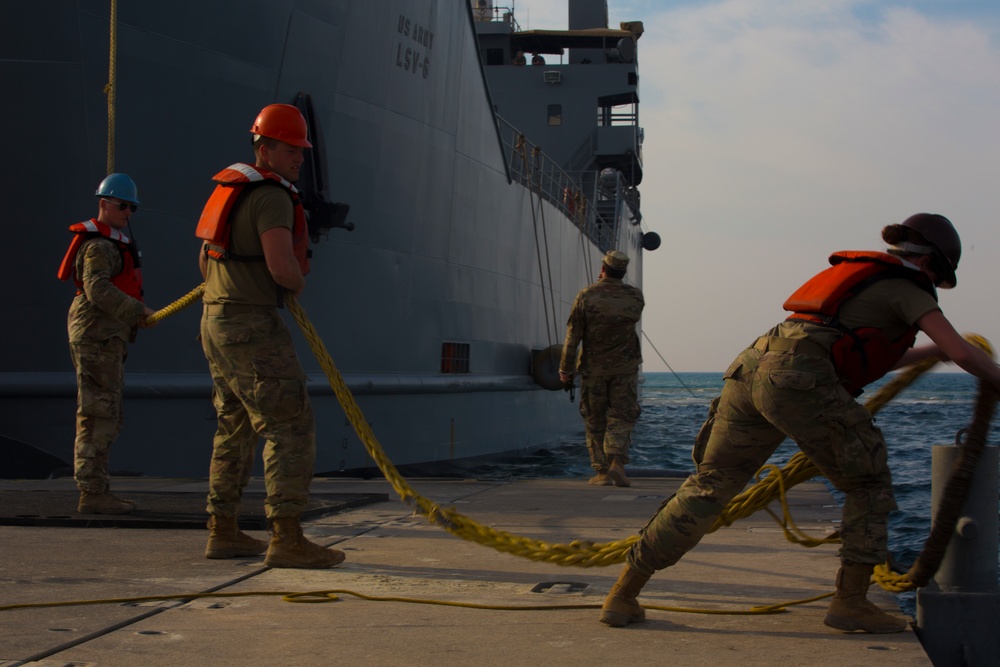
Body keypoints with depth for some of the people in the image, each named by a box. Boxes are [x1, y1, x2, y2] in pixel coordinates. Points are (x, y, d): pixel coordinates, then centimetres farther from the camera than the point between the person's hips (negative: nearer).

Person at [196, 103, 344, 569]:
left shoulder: (232, 188, 17)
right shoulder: (272, 196, -15)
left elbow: (206, 260, 26)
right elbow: (282, 267, -26)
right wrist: (298, 282, -4)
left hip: (218, 321, 10)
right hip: (252, 327, -10)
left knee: (236, 426, 16)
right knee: (291, 425, -11)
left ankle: (223, 533, 20)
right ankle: (286, 538, -16)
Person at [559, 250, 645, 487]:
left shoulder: (586, 296, -9)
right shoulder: (634, 296, -4)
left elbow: (573, 335, -8)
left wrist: (565, 368, 0)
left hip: (593, 368, -1)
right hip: (625, 367, 1)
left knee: (594, 421, 9)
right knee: (621, 417, 5)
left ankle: (601, 471, 7)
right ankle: (617, 462, -15)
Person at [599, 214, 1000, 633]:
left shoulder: (864, 276, 35)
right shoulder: (906, 288, 10)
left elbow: (868, 360, 47)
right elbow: (963, 352, 2)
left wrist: (931, 352, 56)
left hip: (751, 366, 8)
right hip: (798, 378, -8)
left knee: (709, 485, 10)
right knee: (868, 484, 9)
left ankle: (623, 593, 8)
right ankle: (850, 601, 6)